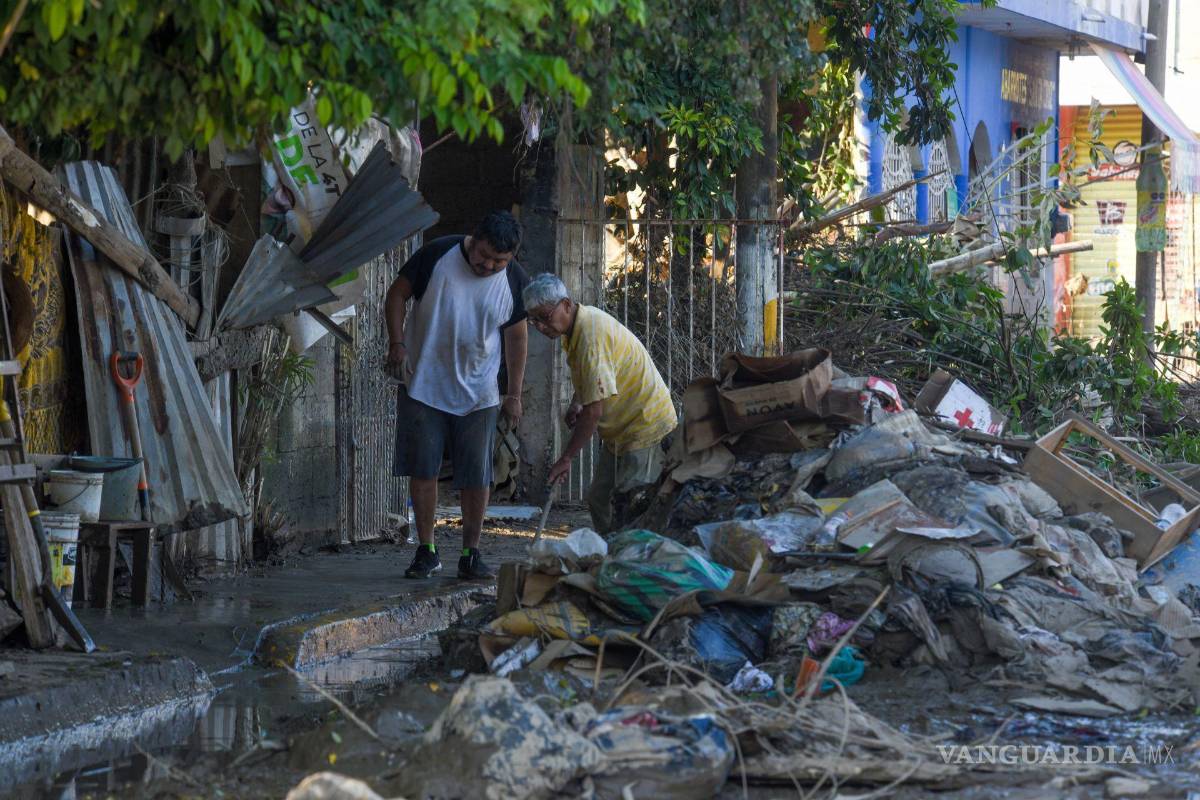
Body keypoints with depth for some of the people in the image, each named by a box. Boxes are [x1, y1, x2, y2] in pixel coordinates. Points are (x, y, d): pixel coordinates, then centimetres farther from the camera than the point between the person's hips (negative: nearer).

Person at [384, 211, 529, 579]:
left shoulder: (514, 281, -2)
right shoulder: (438, 255, -10)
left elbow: (517, 336, 10)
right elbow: (397, 294, 0)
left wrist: (514, 394, 9)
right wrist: (397, 343, -11)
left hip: (478, 393, 1)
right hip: (424, 385, -1)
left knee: (476, 478, 1)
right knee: (422, 471, 0)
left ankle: (471, 555, 11)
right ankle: (426, 552, 10)